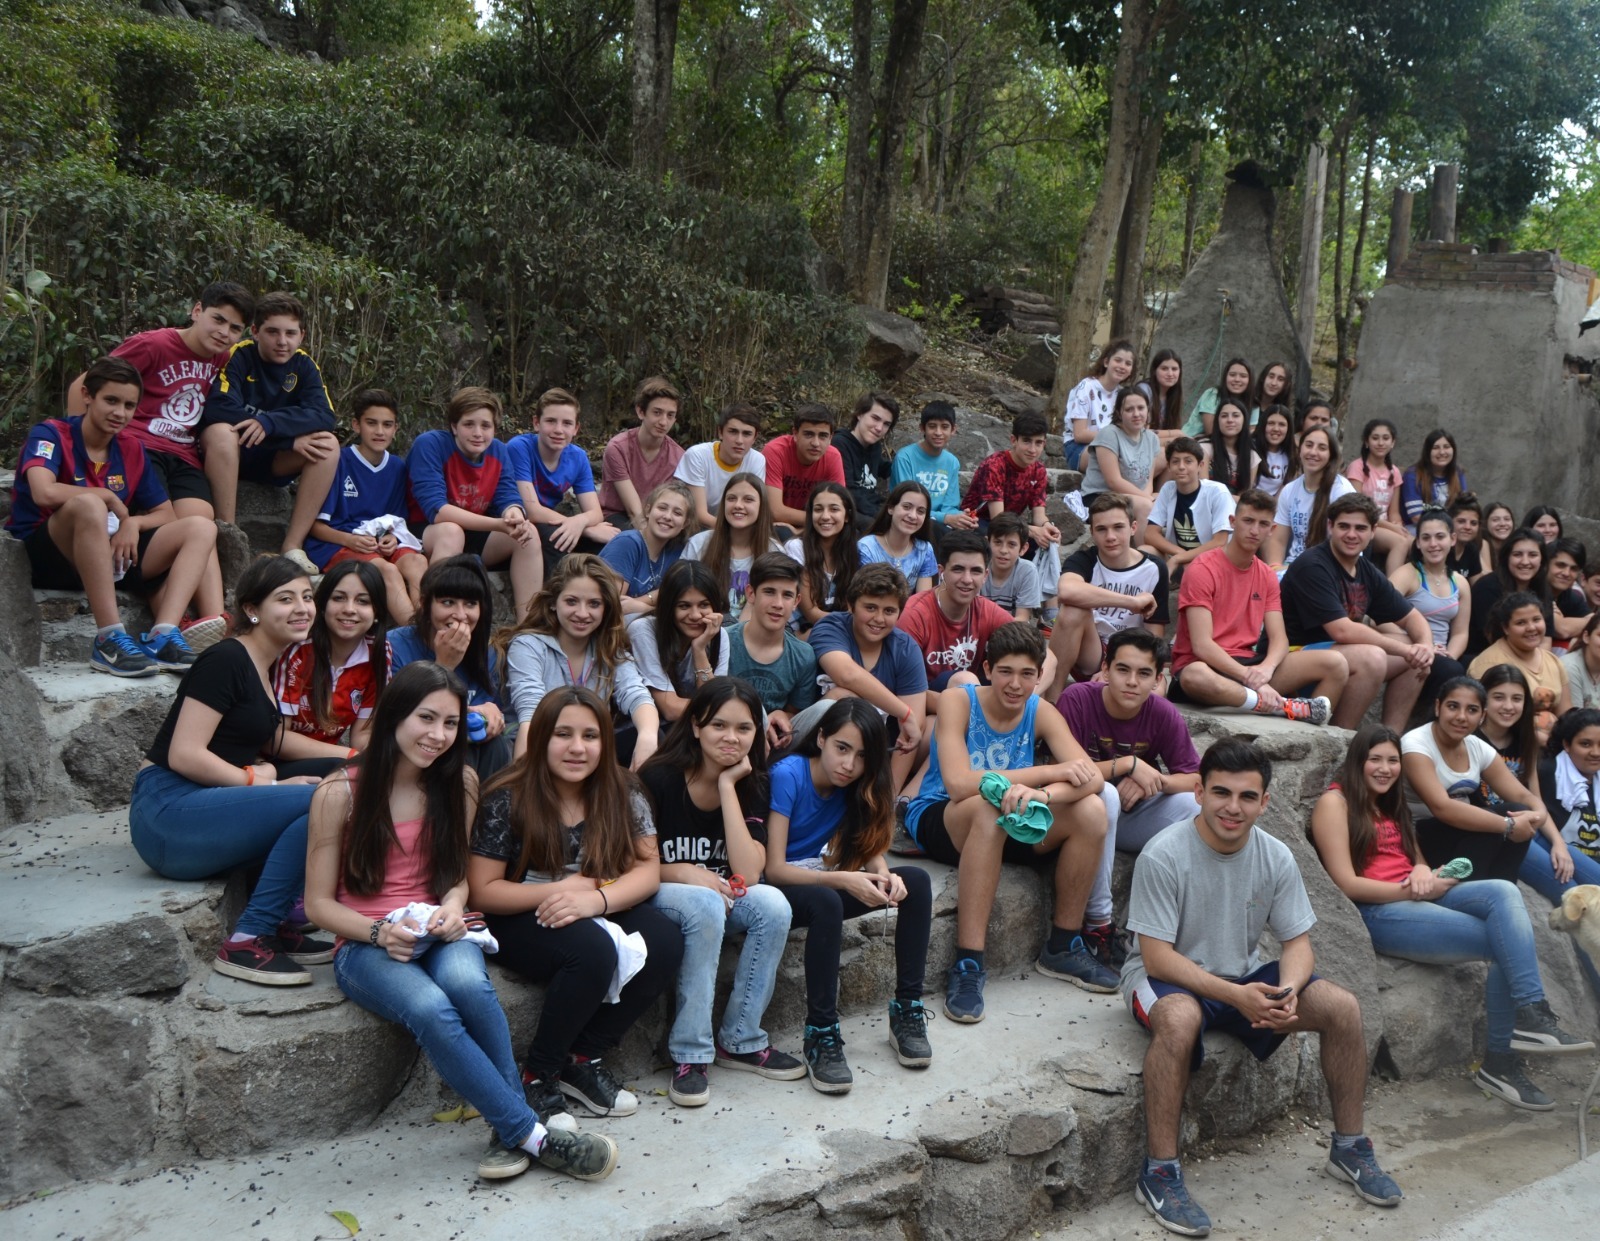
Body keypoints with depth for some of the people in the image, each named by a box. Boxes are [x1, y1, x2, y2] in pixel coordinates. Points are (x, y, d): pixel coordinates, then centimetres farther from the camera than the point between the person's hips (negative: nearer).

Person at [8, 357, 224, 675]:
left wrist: (133, 523, -11)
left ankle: (163, 635, -30)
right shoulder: (50, 434, -7)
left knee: (202, 528, -9)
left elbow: (167, 515, 12)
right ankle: (110, 640, -37)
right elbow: (43, 492, -28)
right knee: (89, 505, -37)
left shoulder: (132, 450, 10)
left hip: (111, 557, 6)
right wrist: (111, 498, -14)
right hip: (47, 557, -6)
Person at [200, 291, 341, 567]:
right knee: (221, 431, -36)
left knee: (329, 445, -20)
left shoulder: (303, 365, 0)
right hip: (229, 453, -4)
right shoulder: (238, 356, -13)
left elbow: (324, 416, -15)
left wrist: (270, 423, -32)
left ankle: (293, 547, -22)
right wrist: (292, 438, -27)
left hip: (273, 462, 4)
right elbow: (219, 409, -28)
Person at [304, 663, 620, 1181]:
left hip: (439, 934, 2)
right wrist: (380, 932, -19)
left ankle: (509, 1129, -22)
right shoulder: (339, 794, -6)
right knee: (430, 1008, -35)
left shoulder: (459, 785, 4)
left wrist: (453, 904, -10)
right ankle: (536, 1134, -28)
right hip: (365, 945, -2)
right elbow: (319, 902, -2)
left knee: (467, 981, -36)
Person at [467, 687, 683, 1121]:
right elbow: (482, 891, -10)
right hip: (524, 922, -4)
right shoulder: (507, 801, -12)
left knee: (665, 941, -24)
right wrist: (562, 890, -20)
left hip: (602, 915, 5)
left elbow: (648, 869, -8)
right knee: (593, 949, -34)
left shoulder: (623, 794, -2)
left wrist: (596, 899, -28)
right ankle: (537, 1075, -12)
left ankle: (584, 1060, -6)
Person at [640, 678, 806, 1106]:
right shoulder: (659, 778, -15)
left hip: (719, 898, 5)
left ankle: (740, 1041, -11)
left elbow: (748, 874, -16)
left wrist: (727, 786, -19)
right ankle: (690, 1054, -24)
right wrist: (680, 872, -25)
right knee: (705, 904, -36)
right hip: (656, 898, -4)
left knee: (773, 906, -25)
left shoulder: (750, 785, -2)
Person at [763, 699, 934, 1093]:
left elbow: (871, 848, 1)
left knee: (916, 881, -12)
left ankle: (907, 1010, -9)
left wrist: (883, 875, -23)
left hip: (822, 881, 7)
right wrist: (843, 880, -34)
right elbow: (774, 869, -24)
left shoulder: (855, 784, -1)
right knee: (826, 903, -39)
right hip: (781, 889, -7)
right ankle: (821, 1035, -29)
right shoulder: (787, 775, -22)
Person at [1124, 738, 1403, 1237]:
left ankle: (1349, 1148, 10)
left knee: (1343, 1007, -11)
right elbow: (1157, 956, -21)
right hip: (1165, 977, -5)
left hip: (1244, 977, 6)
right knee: (1179, 1018, -39)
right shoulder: (1163, 855, -21)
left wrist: (1288, 989, -24)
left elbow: (1297, 941, 0)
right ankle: (1158, 1175, -27)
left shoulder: (1276, 858, -5)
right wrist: (1235, 995, -32)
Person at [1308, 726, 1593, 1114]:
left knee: (1503, 891, -21)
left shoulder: (1391, 805, 25)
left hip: (1419, 899, 7)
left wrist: (1422, 874, -4)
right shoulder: (1335, 803, -1)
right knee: (1504, 943, -20)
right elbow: (1347, 884, -10)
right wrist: (1418, 890, -14)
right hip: (1376, 912, -7)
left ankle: (1531, 1017, -23)